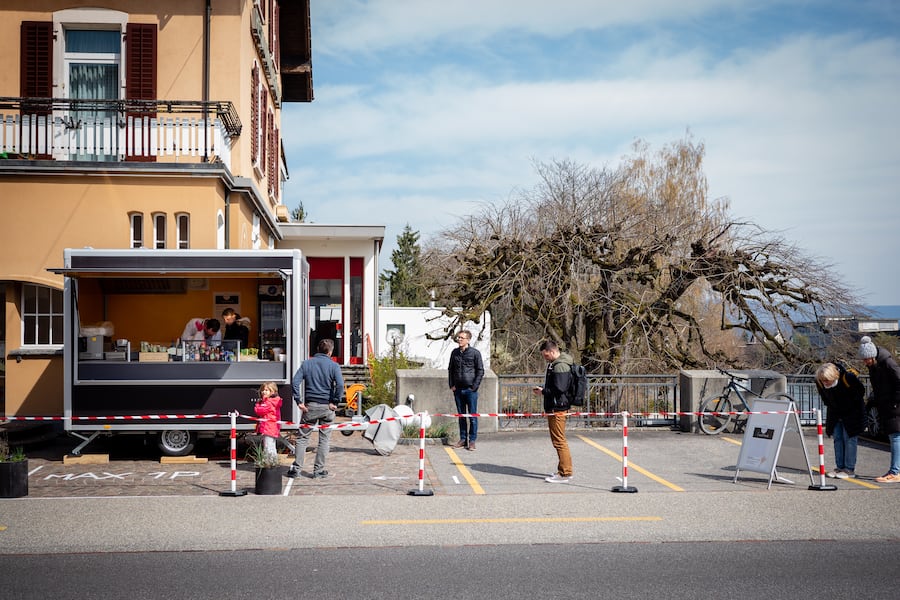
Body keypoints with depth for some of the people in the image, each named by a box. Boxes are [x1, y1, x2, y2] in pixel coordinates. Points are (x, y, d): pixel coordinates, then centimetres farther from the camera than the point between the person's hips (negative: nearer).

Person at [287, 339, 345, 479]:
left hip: (310, 406, 2)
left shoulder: (306, 364, 4)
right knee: (324, 439, 8)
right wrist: (334, 402, -7)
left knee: (302, 437, 10)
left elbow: (295, 381, -5)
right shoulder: (333, 366, -3)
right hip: (326, 407, -1)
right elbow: (340, 385, -17)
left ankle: (296, 468, 8)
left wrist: (299, 401, -2)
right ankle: (319, 470, 9)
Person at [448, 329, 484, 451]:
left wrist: (474, 387, -9)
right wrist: (452, 385, 8)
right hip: (458, 390, 5)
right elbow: (450, 369, 18)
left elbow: (480, 371, -3)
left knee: (472, 416, -1)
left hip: (470, 390, -4)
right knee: (461, 416, 11)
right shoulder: (454, 352, 9)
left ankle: (472, 440, 5)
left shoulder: (475, 353, -4)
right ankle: (463, 439, 18)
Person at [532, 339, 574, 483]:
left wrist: (543, 391, -11)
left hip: (557, 408, -11)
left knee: (559, 441, -6)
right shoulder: (554, 364, 16)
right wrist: (543, 389, 9)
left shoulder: (560, 366, -17)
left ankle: (565, 474, -2)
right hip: (553, 408, 11)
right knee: (557, 440, 17)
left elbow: (558, 389, -23)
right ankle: (564, 470, 25)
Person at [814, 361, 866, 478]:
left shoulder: (848, 377, -30)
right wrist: (829, 405, 6)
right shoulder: (820, 382, -16)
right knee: (837, 439, 5)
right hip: (835, 414, 5)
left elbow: (861, 391, -11)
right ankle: (840, 467, 10)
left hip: (852, 413, -5)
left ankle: (850, 469, -4)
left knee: (850, 438, -7)